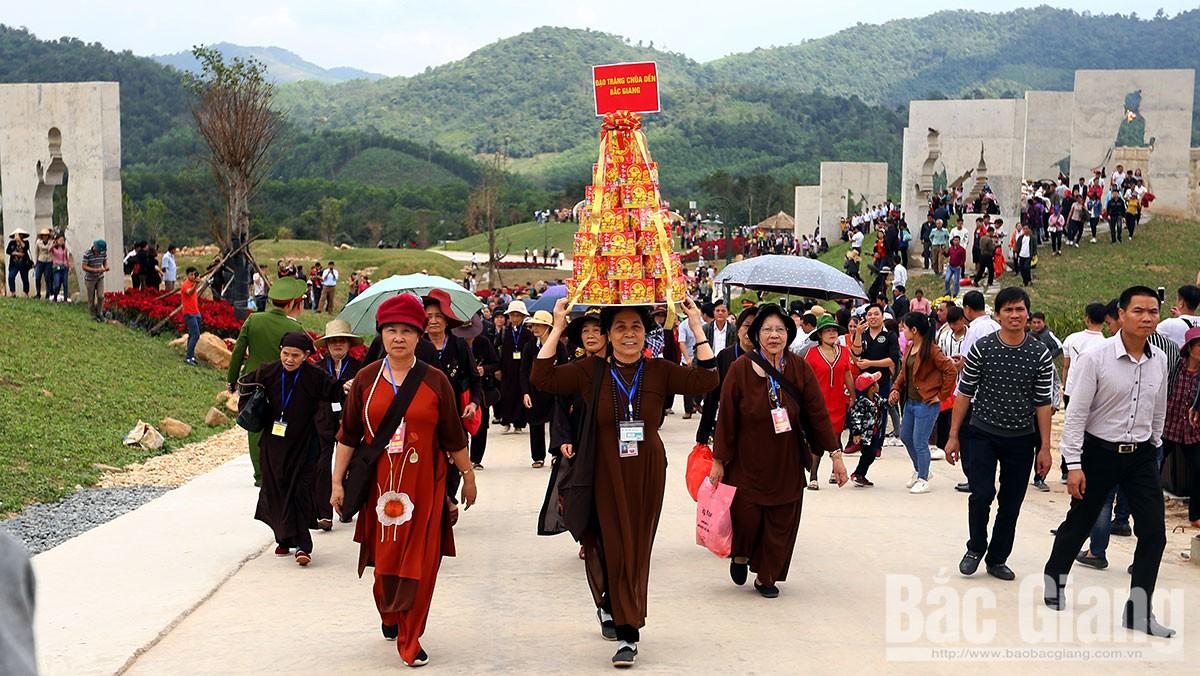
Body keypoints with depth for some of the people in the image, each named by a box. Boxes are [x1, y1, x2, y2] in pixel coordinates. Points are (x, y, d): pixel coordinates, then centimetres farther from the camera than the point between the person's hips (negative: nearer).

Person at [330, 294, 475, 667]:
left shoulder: (435, 381, -2)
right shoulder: (365, 380, 1)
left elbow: (453, 437, 4)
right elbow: (349, 436, 6)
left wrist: (468, 476, 9)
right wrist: (337, 482, 5)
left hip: (424, 485, -1)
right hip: (380, 484, 1)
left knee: (419, 565, -1)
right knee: (384, 561, 10)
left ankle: (409, 639, 12)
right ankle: (388, 616, 40)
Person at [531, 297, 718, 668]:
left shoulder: (659, 371, 2)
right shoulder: (592, 370, 1)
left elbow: (706, 380, -8)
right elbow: (542, 379, -7)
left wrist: (697, 328, -10)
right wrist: (557, 328, -10)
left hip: (646, 475, 1)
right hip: (605, 474, -1)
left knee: (636, 551, 3)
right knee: (608, 547, 4)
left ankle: (628, 634, 9)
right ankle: (607, 606, 34)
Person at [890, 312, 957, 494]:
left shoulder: (931, 350, -18)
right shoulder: (909, 349, 9)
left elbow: (951, 371, -20)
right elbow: (903, 371, 20)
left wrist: (941, 395, -15)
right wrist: (896, 388, 6)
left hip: (926, 403, -9)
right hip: (910, 401, 9)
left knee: (920, 442, -5)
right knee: (905, 437, 18)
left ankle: (923, 480, 8)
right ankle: (919, 470, 36)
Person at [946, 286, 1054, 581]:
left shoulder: (1040, 354, -2)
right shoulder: (981, 348, -5)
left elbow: (1043, 403, 1)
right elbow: (964, 393, 0)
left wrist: (1045, 448, 0)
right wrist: (953, 436, -1)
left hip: (1021, 439, 2)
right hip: (983, 434, -2)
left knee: (1011, 504, 7)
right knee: (982, 493, -15)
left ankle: (997, 559, 24)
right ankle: (975, 548, 10)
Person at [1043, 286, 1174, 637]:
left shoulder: (1160, 361, -1)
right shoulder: (1096, 358, -16)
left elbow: (1158, 411, 13)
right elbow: (1076, 414, -14)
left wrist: (1154, 448, 18)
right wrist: (1073, 465, -14)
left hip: (1141, 455, 4)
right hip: (1099, 451, -4)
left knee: (1154, 531, -3)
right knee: (1079, 523, 11)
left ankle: (1138, 611, 6)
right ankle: (1054, 579, 36)